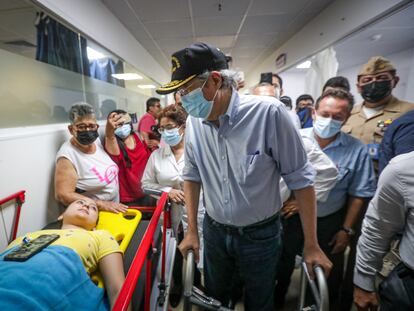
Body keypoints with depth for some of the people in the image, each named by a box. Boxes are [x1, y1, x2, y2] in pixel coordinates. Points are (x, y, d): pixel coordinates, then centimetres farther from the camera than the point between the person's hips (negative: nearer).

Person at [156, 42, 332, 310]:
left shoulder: (268, 112, -24)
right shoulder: (194, 121, -8)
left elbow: (300, 178, -16)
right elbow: (192, 176, 2)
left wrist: (311, 245, -11)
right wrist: (192, 231, 4)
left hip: (261, 234, -3)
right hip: (214, 231, 4)